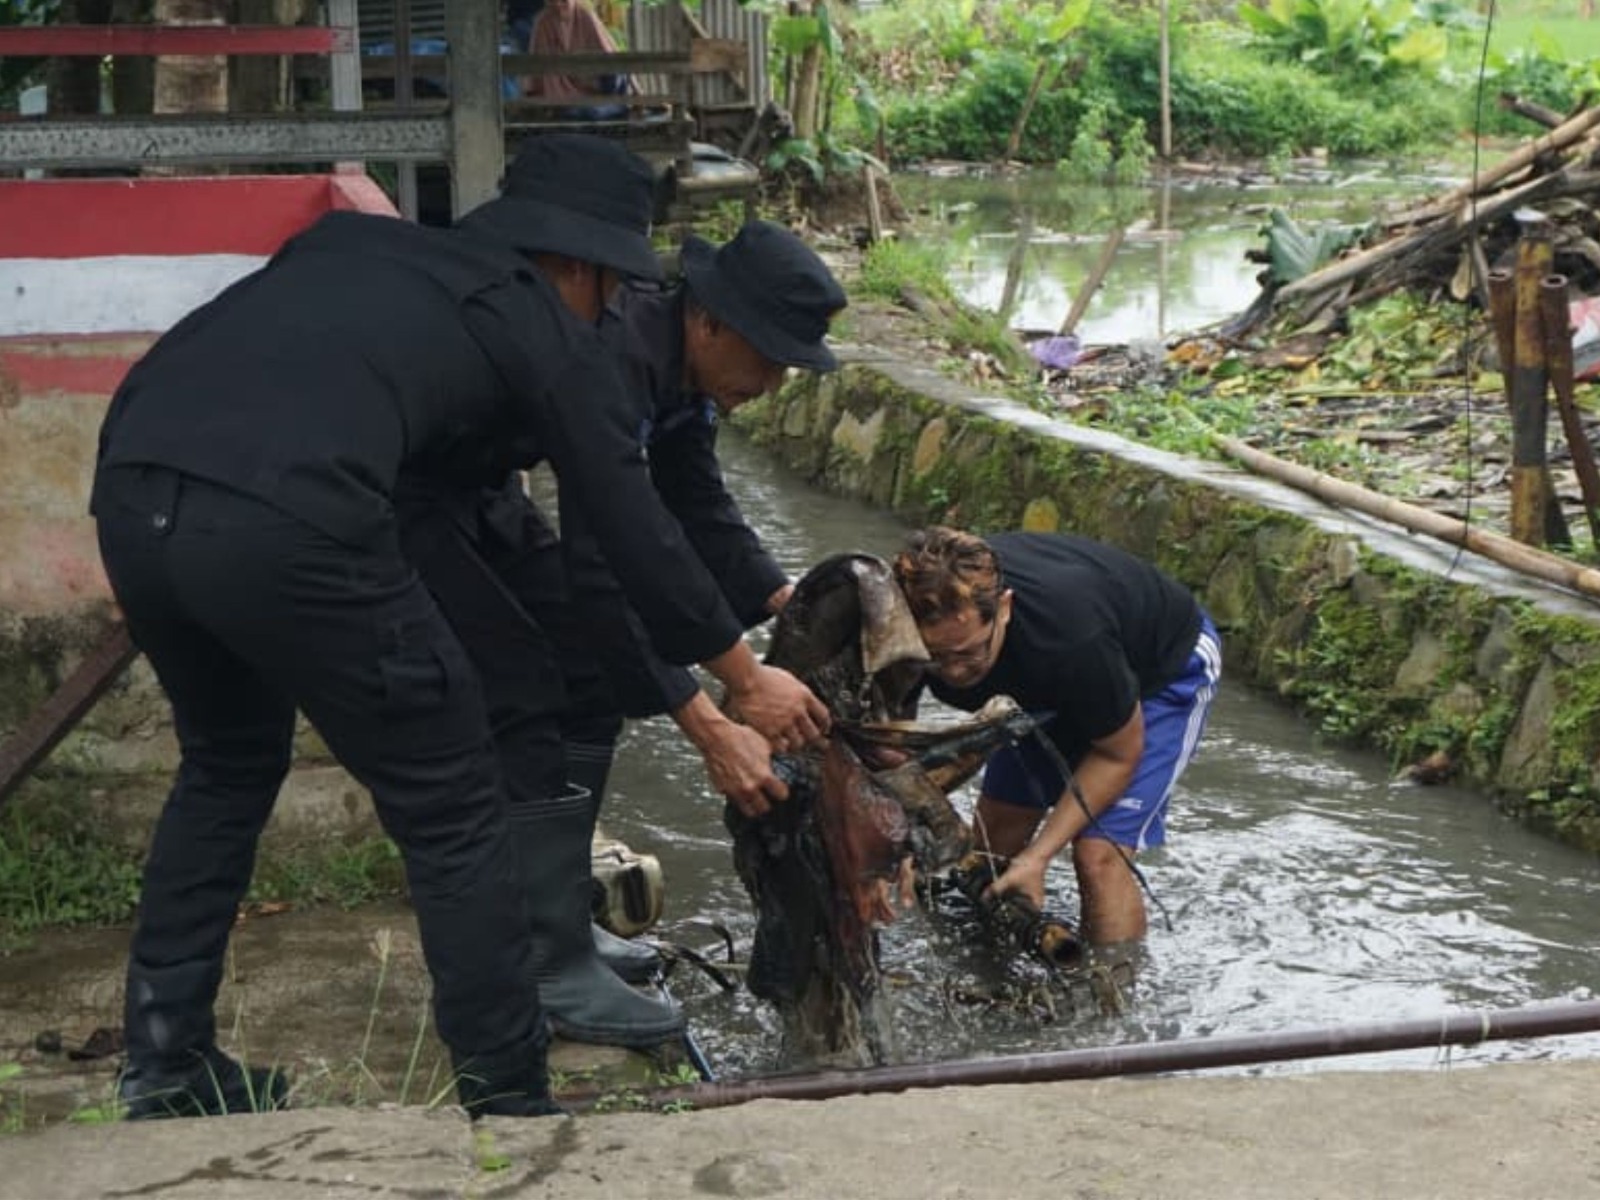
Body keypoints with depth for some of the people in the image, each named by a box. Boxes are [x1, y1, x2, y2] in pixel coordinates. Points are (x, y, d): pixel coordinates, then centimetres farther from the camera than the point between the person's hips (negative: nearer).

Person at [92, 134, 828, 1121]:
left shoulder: (358, 242, 29)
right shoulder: (550, 335, 14)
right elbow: (638, 533, 18)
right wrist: (748, 679, 30)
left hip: (130, 488, 7)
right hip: (284, 523, -7)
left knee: (229, 762, 31)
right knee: (454, 815, 11)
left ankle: (165, 1064, 35)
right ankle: (510, 1106, 18)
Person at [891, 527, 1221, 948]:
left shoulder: (1074, 636, -43)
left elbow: (1119, 753, -23)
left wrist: (1037, 857, -26)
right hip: (1055, 685, 6)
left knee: (1099, 853, -19)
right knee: (994, 833, 1)